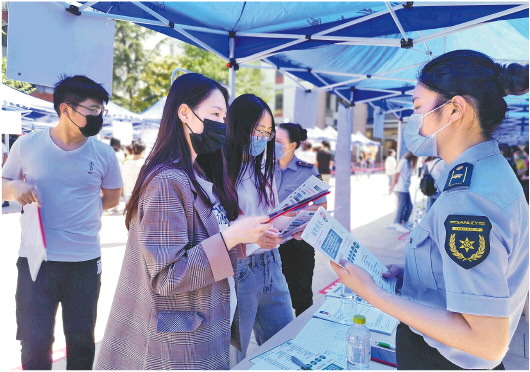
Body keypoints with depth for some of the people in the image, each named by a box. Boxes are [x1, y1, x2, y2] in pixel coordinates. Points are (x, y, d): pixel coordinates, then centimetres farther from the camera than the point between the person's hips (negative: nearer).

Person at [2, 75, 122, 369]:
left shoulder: (103, 154, -2)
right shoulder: (27, 145, -4)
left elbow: (112, 198, 12)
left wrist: (80, 210, 1)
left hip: (85, 262, 1)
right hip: (35, 260, -1)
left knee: (81, 341, 15)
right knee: (35, 345, 8)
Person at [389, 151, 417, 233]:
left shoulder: (409, 162, 14)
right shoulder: (404, 161, -12)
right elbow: (396, 174, -13)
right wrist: (393, 186, -10)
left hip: (406, 189, 9)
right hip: (401, 189, -9)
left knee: (409, 206, 11)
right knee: (401, 207, -1)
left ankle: (404, 224, 22)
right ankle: (398, 225, 11)